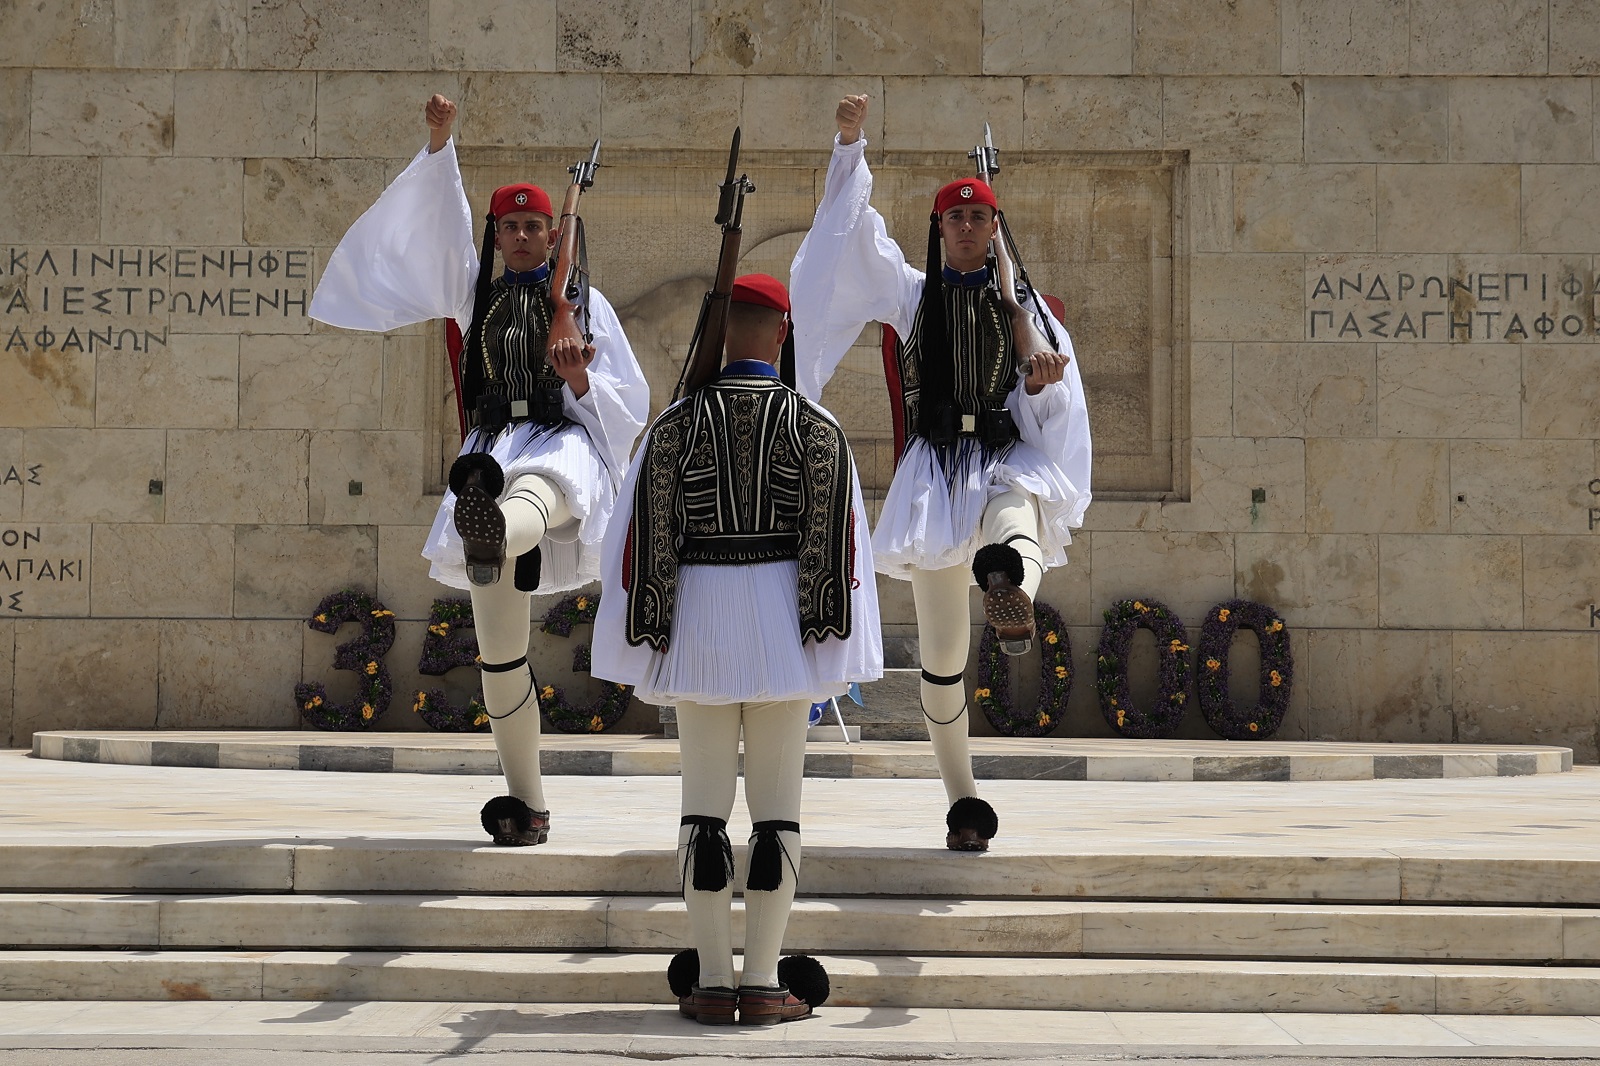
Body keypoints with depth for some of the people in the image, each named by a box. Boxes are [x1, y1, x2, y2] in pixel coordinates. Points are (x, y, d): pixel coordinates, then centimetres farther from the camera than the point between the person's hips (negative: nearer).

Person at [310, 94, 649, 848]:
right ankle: (526, 803, 8)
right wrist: (439, 145, -4)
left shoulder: (584, 301, 13)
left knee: (540, 485, -45)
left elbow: (629, 402, 8)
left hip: (565, 440, -3)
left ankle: (492, 534, -83)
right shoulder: (474, 292, 21)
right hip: (494, 448, 3)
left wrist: (581, 381, -11)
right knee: (498, 644, -1)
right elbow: (439, 223, 7)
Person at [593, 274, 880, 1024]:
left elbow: (647, 538, -2)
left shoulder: (675, 424, 0)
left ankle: (711, 984, 5)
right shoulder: (816, 427, -1)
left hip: (700, 619, 1)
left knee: (704, 805, 5)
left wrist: (638, 647, 2)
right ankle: (763, 983, 3)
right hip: (780, 620, 0)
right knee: (777, 806, 3)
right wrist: (833, 647, -3)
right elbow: (833, 540, -6)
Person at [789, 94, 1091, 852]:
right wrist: (850, 146, -7)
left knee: (1021, 498, -41)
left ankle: (1013, 587, -76)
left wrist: (1042, 385, -14)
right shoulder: (912, 294, 13)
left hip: (1005, 455, 0)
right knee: (940, 648, -1)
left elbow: (1051, 410, 8)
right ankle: (963, 798, 9)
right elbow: (856, 232, 1)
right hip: (936, 469, 0)